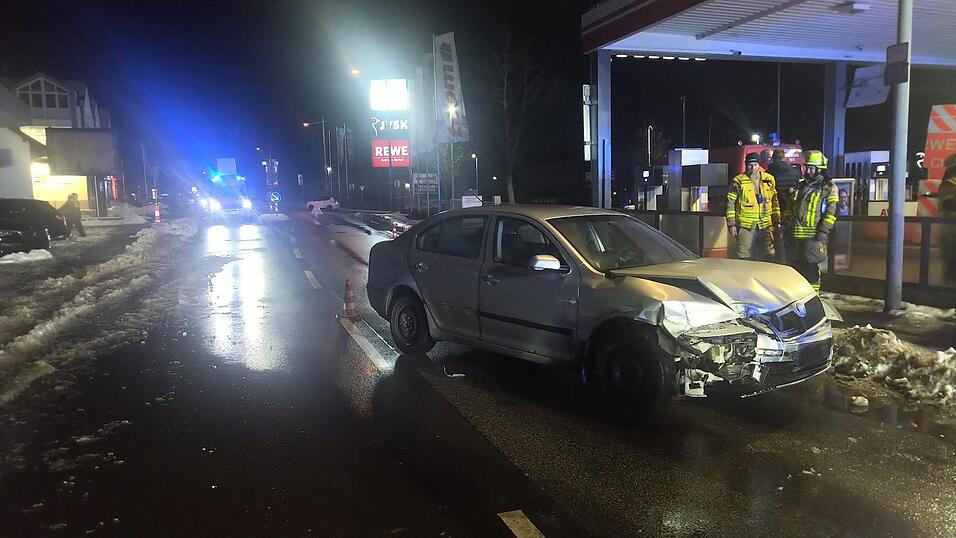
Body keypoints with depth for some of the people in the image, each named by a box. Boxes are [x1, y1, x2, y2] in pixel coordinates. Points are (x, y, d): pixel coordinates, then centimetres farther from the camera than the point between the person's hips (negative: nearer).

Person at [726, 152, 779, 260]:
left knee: (767, 256, 8)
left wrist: (776, 221, 14)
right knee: (745, 257, -1)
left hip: (765, 226, 4)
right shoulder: (738, 181, -2)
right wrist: (731, 224, -6)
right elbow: (730, 204, -1)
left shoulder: (769, 180, 10)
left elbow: (775, 202, 17)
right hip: (745, 226, -3)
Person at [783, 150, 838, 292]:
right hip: (795, 234, 6)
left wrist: (824, 230, -17)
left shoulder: (829, 187, -1)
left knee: (811, 267, -4)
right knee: (794, 265, 12)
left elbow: (831, 211, -9)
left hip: (813, 235, -6)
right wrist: (786, 223, 15)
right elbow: (790, 207, 23)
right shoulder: (801, 186, 18)